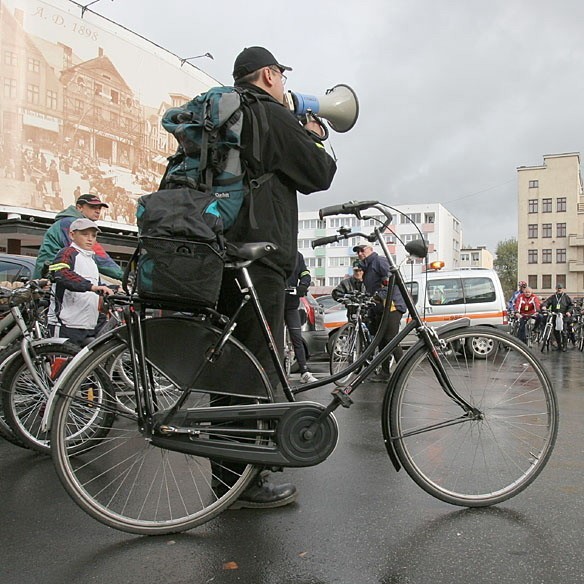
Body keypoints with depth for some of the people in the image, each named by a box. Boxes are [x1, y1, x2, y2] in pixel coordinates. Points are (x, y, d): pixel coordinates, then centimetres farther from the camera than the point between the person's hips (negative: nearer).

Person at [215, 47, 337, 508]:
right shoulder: (273, 115, -4)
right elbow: (320, 174, -3)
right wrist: (315, 137, 16)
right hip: (258, 257, -9)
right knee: (262, 371, -4)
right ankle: (251, 483, 3)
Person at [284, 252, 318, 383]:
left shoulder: (297, 256, 14)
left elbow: (305, 274, 9)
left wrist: (303, 285, -12)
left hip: (291, 304, 2)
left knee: (297, 337, 0)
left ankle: (305, 372, 1)